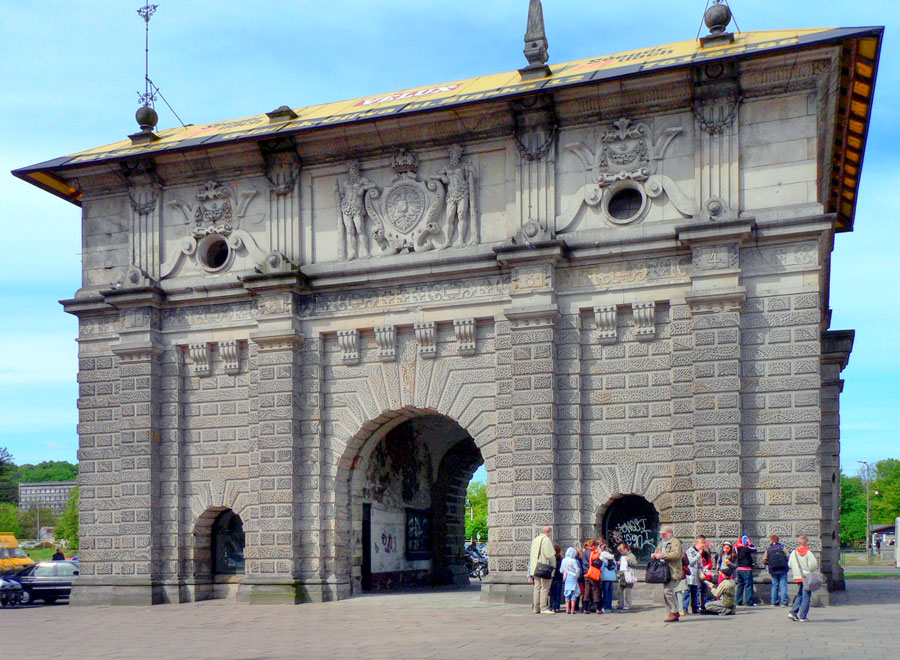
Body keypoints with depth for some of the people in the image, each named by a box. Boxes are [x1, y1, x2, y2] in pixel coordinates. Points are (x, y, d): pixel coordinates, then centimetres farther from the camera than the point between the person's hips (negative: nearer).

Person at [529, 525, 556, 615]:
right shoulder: (546, 540, -11)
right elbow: (550, 555, -17)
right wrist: (553, 565, -2)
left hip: (535, 568, 8)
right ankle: (543, 608, -6)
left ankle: (536, 608, 12)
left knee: (537, 588, 10)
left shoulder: (535, 540, 14)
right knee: (545, 588, -5)